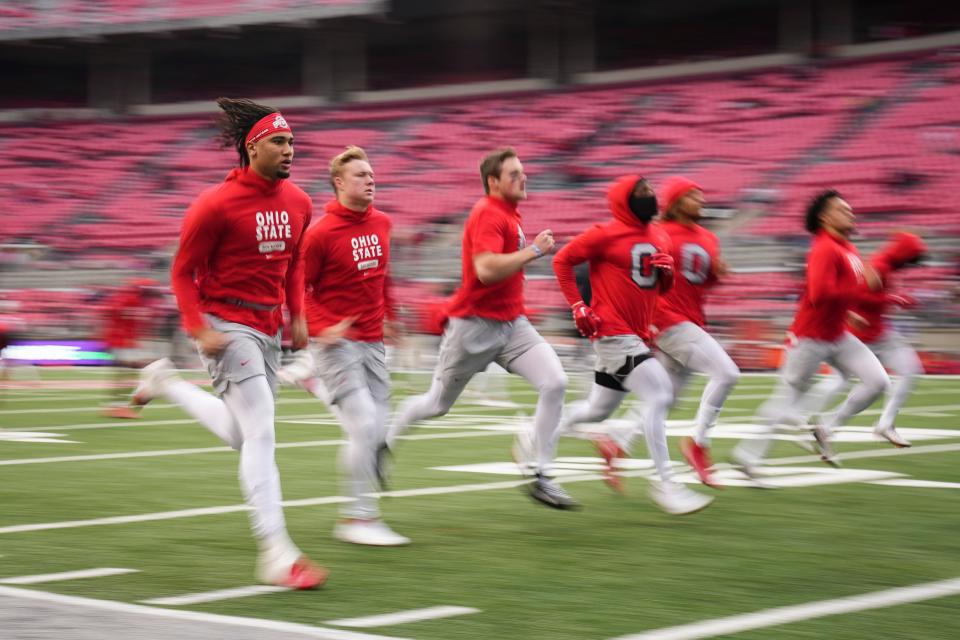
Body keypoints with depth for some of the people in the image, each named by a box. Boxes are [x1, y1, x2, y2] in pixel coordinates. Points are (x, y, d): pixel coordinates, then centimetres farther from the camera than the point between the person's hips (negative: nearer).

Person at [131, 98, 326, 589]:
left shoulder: (298, 203, 5)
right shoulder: (217, 204, -15)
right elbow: (183, 272, -8)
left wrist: (296, 316, 11)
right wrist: (199, 330, -17)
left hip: (267, 328, 8)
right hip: (226, 325, -8)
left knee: (242, 435, 18)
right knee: (261, 434, -14)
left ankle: (166, 383, 39)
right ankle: (275, 553, -13)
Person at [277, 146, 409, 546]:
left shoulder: (382, 223, 6)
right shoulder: (320, 233, -12)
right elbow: (298, 288, -7)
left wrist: (388, 316, 22)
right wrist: (321, 328, -19)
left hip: (373, 341, 7)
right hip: (337, 342, -7)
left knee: (378, 431, 8)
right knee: (364, 426, -14)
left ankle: (312, 379, 32)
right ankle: (359, 517, -3)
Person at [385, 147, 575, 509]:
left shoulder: (508, 213, 12)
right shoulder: (488, 215, -17)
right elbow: (486, 269, -31)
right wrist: (533, 251, -25)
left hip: (511, 323, 8)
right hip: (475, 326, -8)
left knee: (555, 383, -13)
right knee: (437, 404, 8)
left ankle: (538, 475, -7)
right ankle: (384, 441, 36)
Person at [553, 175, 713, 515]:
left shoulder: (660, 238, 12)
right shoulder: (606, 235, -10)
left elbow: (662, 289, 21)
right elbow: (563, 260, -5)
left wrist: (667, 273, -3)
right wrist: (579, 308, -10)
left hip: (637, 336, 9)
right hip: (613, 334, -9)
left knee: (598, 411, 17)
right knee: (659, 396, -18)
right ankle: (665, 485, -15)